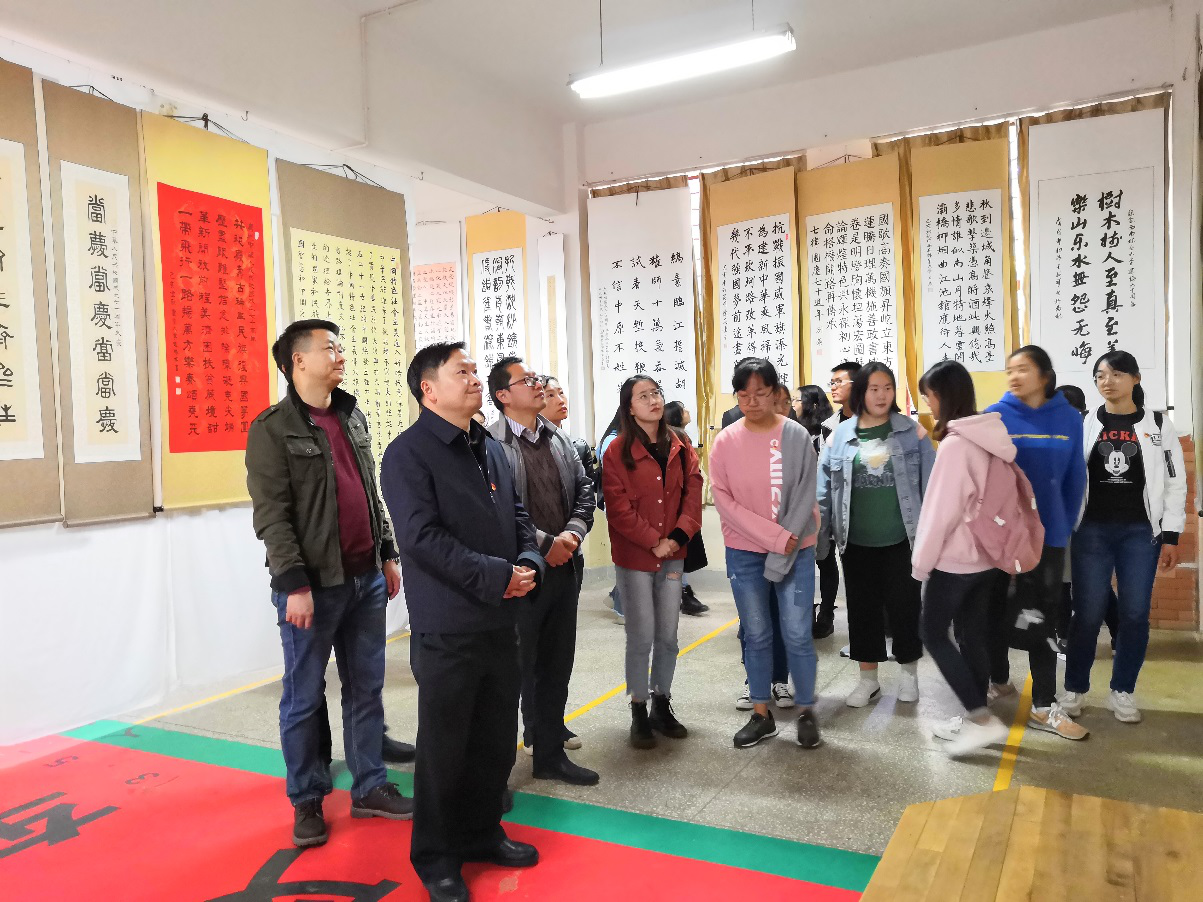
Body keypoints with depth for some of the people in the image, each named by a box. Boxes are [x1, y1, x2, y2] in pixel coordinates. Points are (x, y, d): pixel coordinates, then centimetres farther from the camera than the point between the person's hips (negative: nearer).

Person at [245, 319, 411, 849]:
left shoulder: (353, 417, 12)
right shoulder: (272, 428, -8)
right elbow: (272, 516, -13)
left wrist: (388, 554, 13)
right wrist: (295, 585, -17)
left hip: (366, 578, 6)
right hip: (313, 584, -6)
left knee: (366, 688, 13)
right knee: (305, 696, 7)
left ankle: (369, 788, 26)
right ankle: (307, 802, 22)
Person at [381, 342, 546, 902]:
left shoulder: (491, 450, 13)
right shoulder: (409, 454, -11)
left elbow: (519, 518, 16)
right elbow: (422, 537, -20)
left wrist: (528, 563, -5)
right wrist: (496, 576, -20)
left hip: (501, 623, 7)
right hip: (447, 628, -7)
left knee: (497, 738, 18)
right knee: (444, 746, 6)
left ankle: (481, 832, 38)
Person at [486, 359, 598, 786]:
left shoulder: (559, 438, 11)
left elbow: (584, 489, 12)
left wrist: (573, 532, -6)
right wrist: (544, 544, -16)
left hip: (564, 566, 7)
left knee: (556, 665, 14)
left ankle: (550, 753, 28)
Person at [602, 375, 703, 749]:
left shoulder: (680, 448, 8)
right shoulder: (617, 451, -6)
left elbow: (693, 494, 2)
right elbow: (618, 508, -11)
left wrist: (678, 536, -11)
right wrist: (653, 542, -15)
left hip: (672, 554, 4)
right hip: (634, 557, -4)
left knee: (668, 636, 10)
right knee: (641, 637, 0)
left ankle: (662, 706, 24)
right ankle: (639, 714, 14)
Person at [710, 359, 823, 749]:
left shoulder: (797, 436, -5)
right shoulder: (726, 441, -2)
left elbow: (805, 497, -7)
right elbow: (723, 499, -7)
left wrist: (782, 551, -13)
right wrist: (773, 536, -15)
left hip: (795, 552, -1)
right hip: (743, 553, 1)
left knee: (797, 635, 1)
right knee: (756, 635, 10)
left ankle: (806, 712, 20)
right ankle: (761, 714, 24)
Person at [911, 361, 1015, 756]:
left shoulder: (955, 444, -20)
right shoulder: (987, 438, 6)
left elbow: (942, 509, -20)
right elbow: (988, 498, 12)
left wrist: (921, 561, -10)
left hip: (954, 559, -8)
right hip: (984, 557, 8)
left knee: (933, 634, 4)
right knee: (973, 636, 14)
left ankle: (982, 718, 2)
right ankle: (976, 719, 23)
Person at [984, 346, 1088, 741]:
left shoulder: (1069, 419, -1)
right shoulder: (994, 417, -8)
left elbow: (1075, 480, 4)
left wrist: (1064, 529, 3)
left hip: (1047, 535, 1)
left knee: (1042, 618, 5)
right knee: (997, 611, 13)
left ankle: (1044, 707, 12)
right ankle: (998, 680, 34)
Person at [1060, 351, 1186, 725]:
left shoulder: (1159, 426, 3)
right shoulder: (1083, 425, 4)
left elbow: (1174, 483, 3)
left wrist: (1171, 537, -2)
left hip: (1141, 532, 0)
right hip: (1092, 530, 0)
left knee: (1135, 613, 4)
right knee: (1087, 612, 1)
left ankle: (1121, 692, 20)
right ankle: (1075, 689, 16)